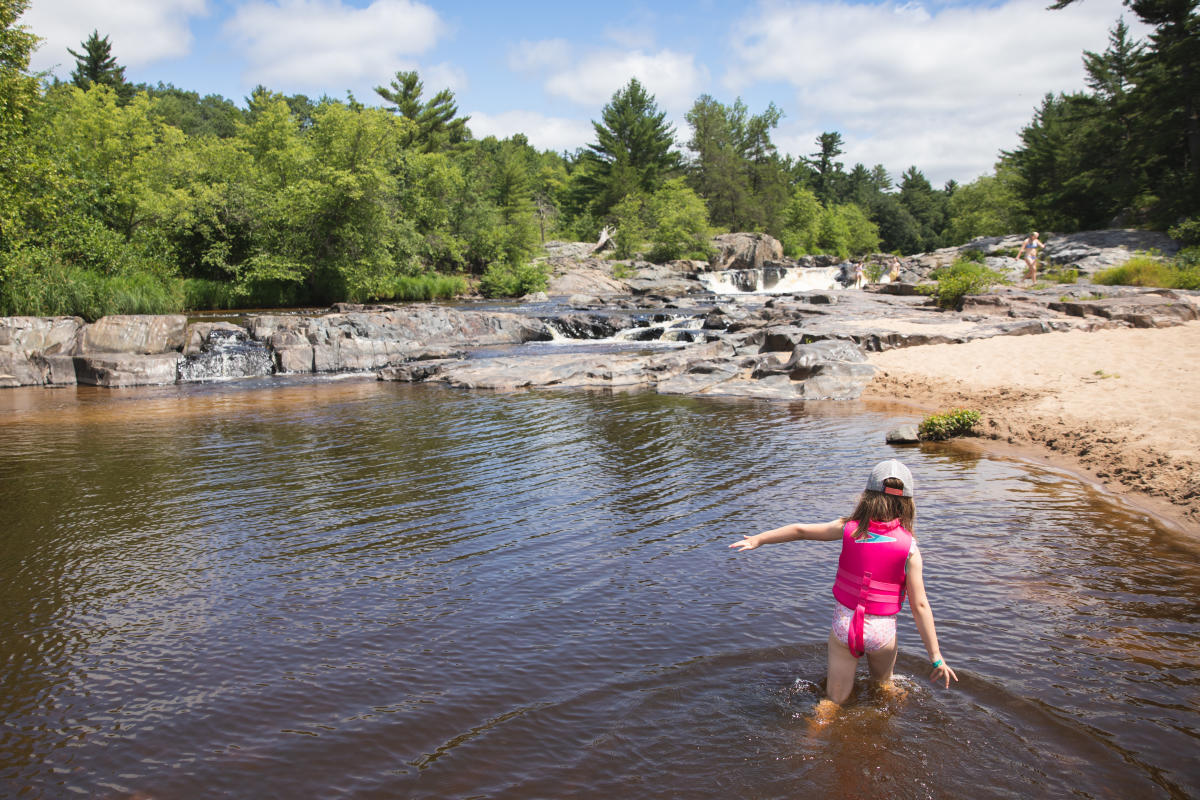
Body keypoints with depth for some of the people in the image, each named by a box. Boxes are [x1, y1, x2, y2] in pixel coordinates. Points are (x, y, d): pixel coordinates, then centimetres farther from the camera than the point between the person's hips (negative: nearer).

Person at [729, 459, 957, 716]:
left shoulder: (849, 528, -9)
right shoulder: (909, 547, -12)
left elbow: (800, 530, -1)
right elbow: (919, 605, -13)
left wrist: (758, 539, 13)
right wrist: (936, 657, -7)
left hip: (844, 624, 1)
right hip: (881, 630, -1)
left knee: (834, 698, 13)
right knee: (883, 684, 32)